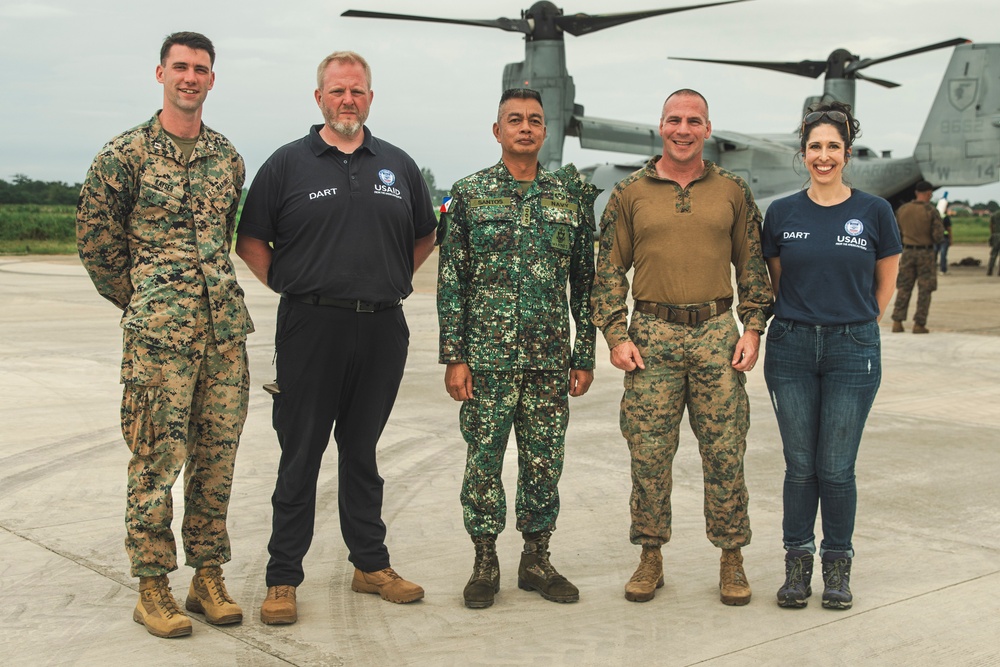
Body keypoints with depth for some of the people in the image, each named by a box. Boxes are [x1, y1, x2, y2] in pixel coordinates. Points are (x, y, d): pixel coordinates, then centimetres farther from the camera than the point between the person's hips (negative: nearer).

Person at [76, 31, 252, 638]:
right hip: (159, 334, -4)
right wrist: (140, 299, 6)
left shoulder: (228, 156, 13)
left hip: (225, 329, 5)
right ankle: (152, 587, 9)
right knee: (158, 457, -2)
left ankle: (209, 576, 19)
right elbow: (95, 240, 2)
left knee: (217, 456, 8)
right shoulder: (127, 153, -2)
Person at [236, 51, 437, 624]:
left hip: (382, 331, 3)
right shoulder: (288, 164, 2)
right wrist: (289, 287, -3)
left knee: (362, 452, 14)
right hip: (311, 327, -3)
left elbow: (424, 236, 21)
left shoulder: (398, 166, 11)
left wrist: (389, 282, 10)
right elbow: (251, 240, 5)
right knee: (300, 457, 2)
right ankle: (283, 579, 10)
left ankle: (372, 565, 25)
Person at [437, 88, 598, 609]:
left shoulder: (572, 195, 8)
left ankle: (536, 559, 21)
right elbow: (451, 280, 0)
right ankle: (485, 562, 16)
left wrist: (585, 356, 6)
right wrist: (453, 356, -6)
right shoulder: (470, 193, 2)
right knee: (483, 459, 3)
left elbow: (585, 281, 10)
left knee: (545, 461, 7)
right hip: (488, 354, -2)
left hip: (550, 358, 2)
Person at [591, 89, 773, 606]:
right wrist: (616, 335, -3)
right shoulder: (630, 193, 6)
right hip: (651, 335, 0)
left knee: (725, 452, 2)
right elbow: (610, 270, 6)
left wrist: (752, 329, 1)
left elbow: (752, 266, 12)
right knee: (649, 453, 3)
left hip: (717, 333, 1)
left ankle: (731, 559, 15)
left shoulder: (732, 192, 9)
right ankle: (650, 558, 16)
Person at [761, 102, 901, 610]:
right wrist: (800, 318, 7)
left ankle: (837, 565, 17)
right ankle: (797, 562, 18)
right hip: (791, 349, 1)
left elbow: (885, 283, 10)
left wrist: (854, 323, 8)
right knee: (800, 465, 5)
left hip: (852, 350, -1)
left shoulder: (874, 212, 0)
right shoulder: (782, 214, 4)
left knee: (837, 467, 1)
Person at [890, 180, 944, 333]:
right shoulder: (931, 211, -11)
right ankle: (919, 324, 3)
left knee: (903, 288, 10)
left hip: (908, 252, 4)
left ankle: (897, 322, 4)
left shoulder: (902, 209, 2)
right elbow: (938, 236, -13)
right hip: (926, 253, -3)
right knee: (924, 290, 4)